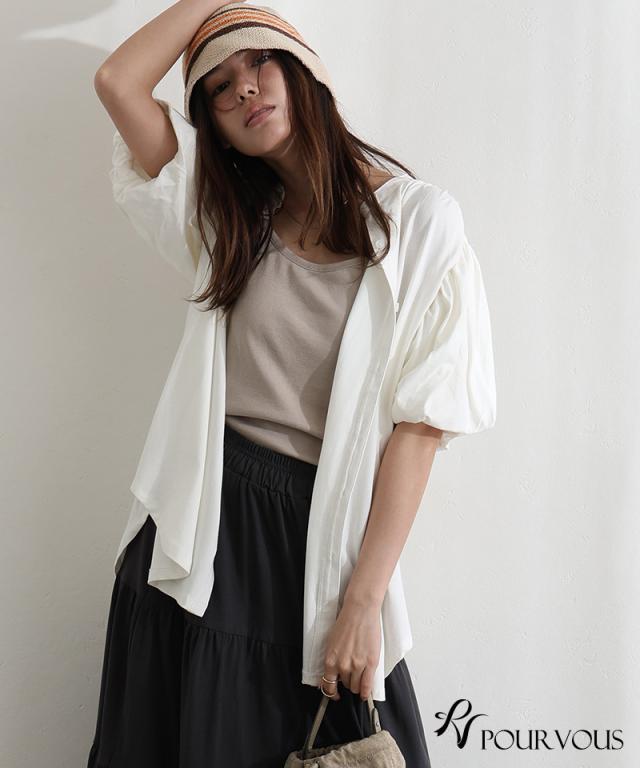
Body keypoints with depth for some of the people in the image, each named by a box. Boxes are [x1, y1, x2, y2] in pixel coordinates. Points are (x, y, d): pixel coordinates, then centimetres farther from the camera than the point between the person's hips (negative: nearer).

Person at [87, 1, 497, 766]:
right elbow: (117, 81, 0)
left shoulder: (419, 219, -5)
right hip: (200, 522, 4)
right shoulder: (228, 213, 10)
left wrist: (365, 599, -14)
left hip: (317, 531, -3)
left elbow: (418, 419, -10)